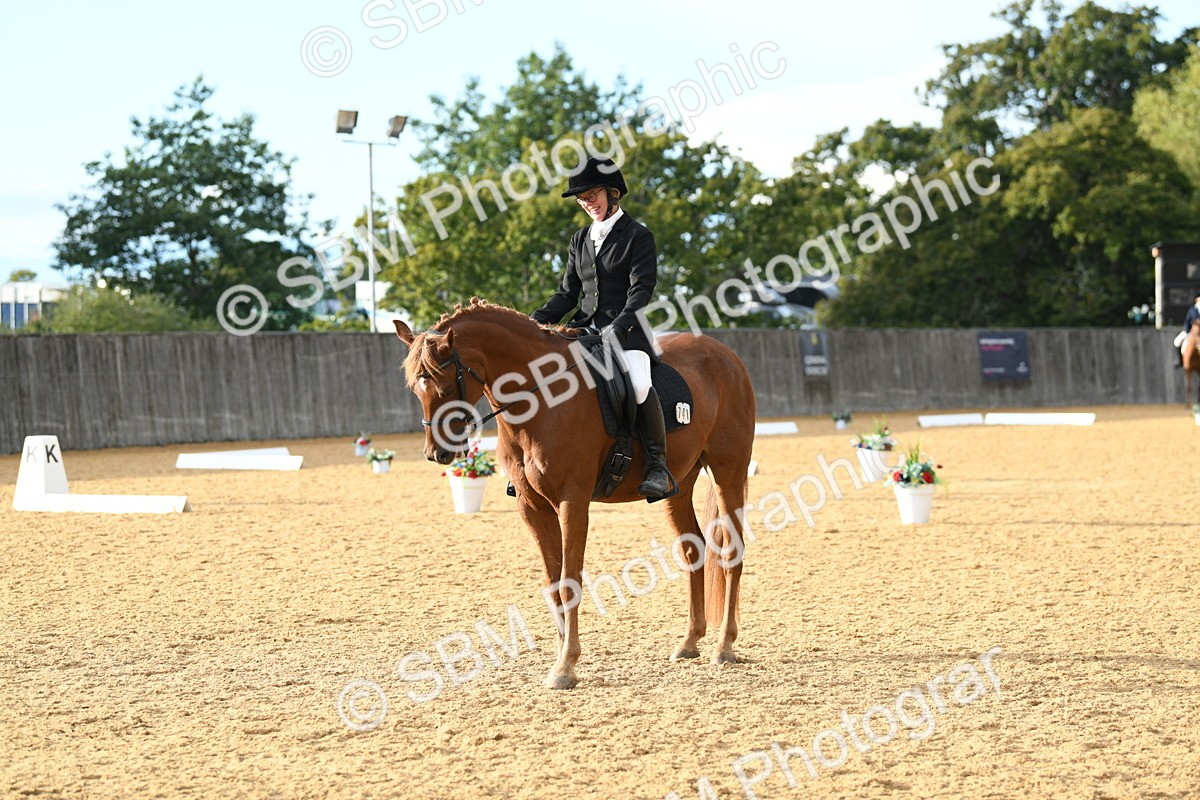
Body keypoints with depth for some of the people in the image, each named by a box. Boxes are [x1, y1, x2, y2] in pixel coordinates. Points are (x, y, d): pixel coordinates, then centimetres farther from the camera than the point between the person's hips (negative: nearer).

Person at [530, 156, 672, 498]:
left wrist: (618, 326, -24)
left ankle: (657, 465, -23)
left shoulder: (637, 236, -1)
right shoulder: (581, 239, 18)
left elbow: (642, 291, -10)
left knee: (638, 384, -33)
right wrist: (538, 320, -1)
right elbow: (568, 292, 17)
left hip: (626, 332, -6)